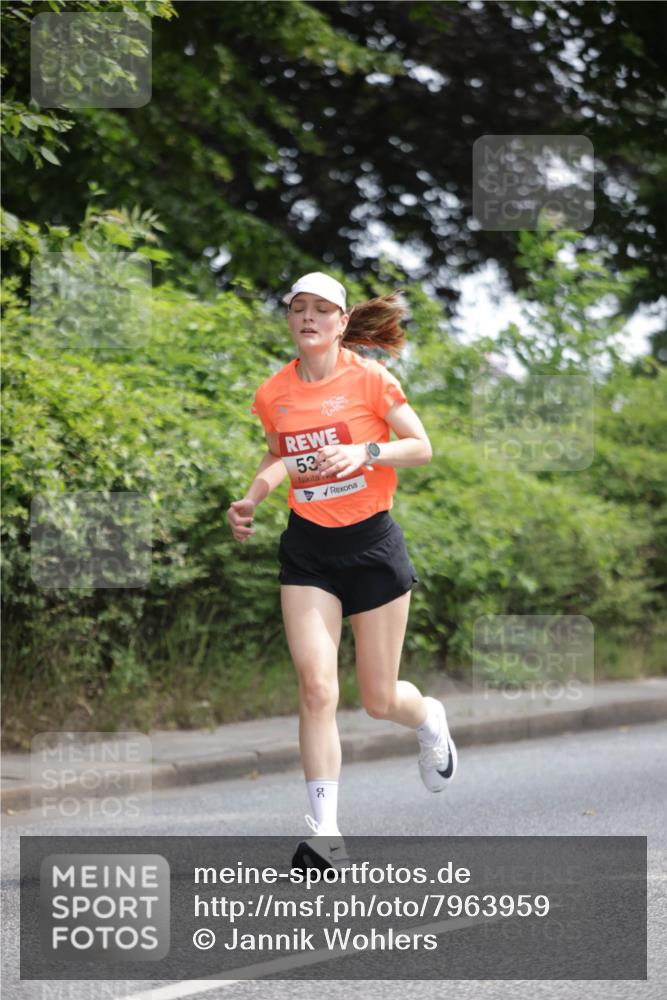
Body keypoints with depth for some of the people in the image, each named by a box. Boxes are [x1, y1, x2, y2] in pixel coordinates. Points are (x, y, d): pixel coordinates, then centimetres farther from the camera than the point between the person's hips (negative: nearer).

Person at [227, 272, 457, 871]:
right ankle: (326, 833, -14)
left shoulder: (368, 378, -8)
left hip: (372, 543, -2)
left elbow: (421, 447, -5)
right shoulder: (273, 395, 3)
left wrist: (367, 451, -22)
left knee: (380, 699, 4)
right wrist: (252, 499, 5)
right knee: (316, 685, -15)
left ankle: (430, 721, 43)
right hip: (307, 550, 2)